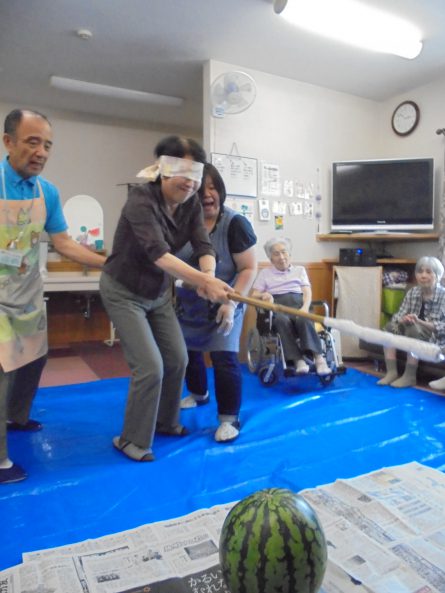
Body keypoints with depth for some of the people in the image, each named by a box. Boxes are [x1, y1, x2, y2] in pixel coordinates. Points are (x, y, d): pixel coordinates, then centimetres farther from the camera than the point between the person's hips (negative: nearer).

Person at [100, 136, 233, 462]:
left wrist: (208, 276, -39)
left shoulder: (191, 203, -7)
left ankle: (166, 421, 35)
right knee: (150, 367, -10)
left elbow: (204, 246, -17)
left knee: (177, 359, 10)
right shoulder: (141, 198, -28)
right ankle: (132, 439, 13)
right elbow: (158, 253, -41)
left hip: (159, 292, 7)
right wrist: (205, 281, -51)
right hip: (123, 292, -7)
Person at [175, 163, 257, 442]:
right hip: (188, 303, 5)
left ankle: (230, 419, 8)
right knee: (188, 352, 19)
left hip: (223, 304, -5)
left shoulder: (235, 224, -19)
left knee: (224, 359, -10)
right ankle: (199, 394, 47)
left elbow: (249, 268, -18)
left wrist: (232, 303, -27)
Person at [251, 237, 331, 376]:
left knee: (303, 319, -37)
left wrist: (305, 307, -12)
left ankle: (318, 357, -45)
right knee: (283, 320, -38)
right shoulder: (265, 273, 24)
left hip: (298, 303, 1)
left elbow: (307, 292, 11)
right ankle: (297, 360, -46)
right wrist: (263, 295, -11)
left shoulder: (299, 269, 26)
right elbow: (254, 295, 15)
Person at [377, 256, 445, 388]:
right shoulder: (412, 292, 2)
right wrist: (403, 319, -25)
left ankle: (410, 376, -25)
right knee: (391, 326, -19)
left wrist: (419, 322, -32)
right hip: (412, 332, 5)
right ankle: (391, 372, -21)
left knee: (413, 328, -32)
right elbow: (399, 315, 0)